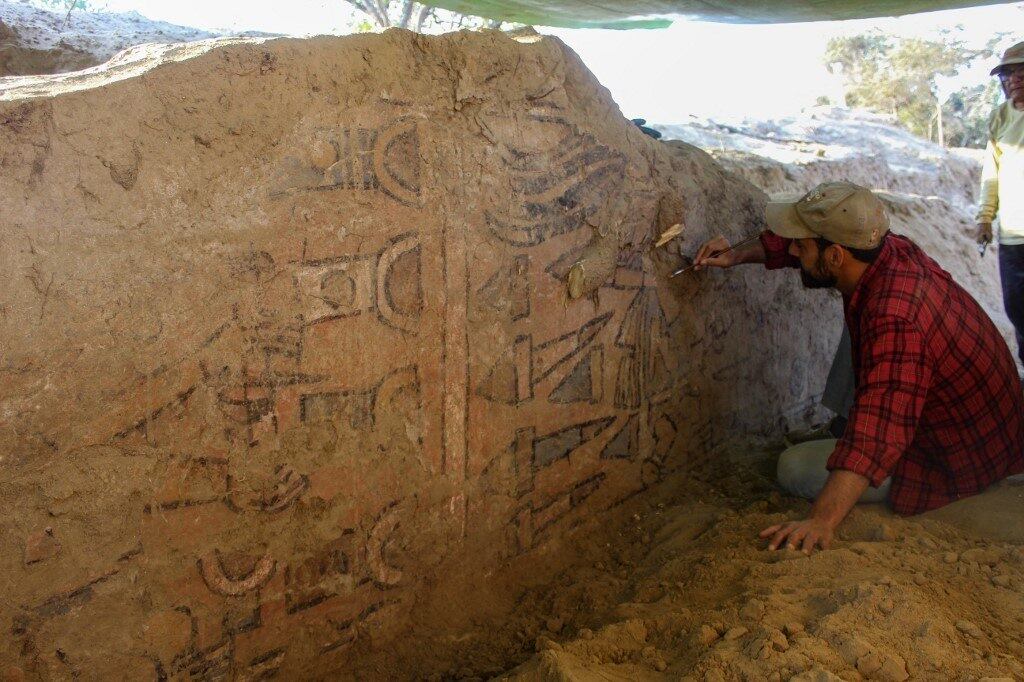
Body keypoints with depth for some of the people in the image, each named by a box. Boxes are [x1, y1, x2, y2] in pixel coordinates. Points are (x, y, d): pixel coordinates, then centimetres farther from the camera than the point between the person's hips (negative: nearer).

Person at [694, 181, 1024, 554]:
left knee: (795, 467, -13)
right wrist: (738, 255, -1)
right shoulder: (891, 247, -12)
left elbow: (878, 434, -48)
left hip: (958, 463, -9)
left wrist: (821, 521, -54)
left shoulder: (895, 323, -39)